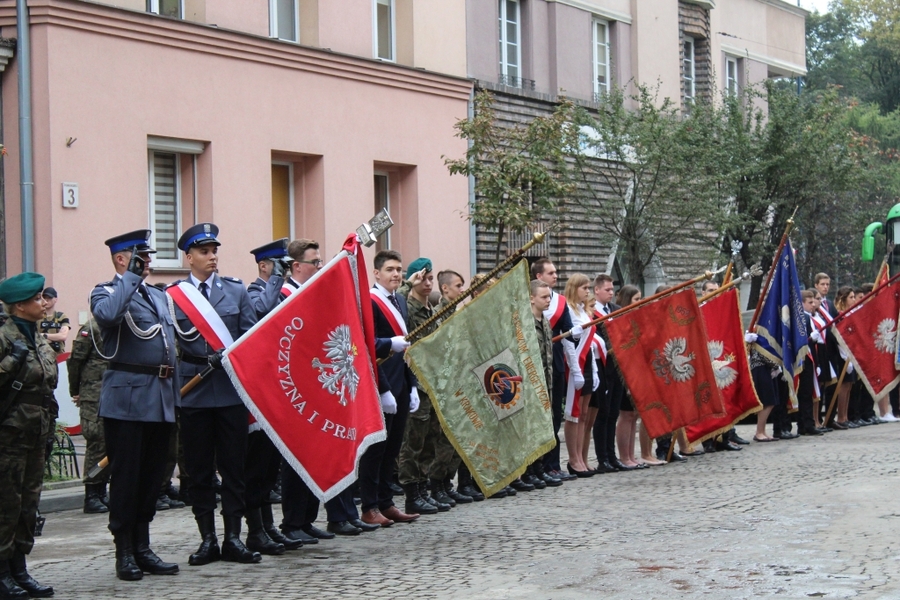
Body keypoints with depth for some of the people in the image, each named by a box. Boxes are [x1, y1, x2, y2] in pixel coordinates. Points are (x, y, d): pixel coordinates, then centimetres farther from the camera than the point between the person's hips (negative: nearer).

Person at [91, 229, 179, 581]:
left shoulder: (158, 295, 20)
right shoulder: (106, 292, -3)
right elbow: (107, 315, -28)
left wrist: (174, 390, 16)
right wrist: (131, 277, -18)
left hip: (161, 398, 7)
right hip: (127, 398, -7)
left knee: (152, 476, 10)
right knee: (126, 476, -2)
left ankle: (143, 549, 18)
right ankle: (125, 553, 5)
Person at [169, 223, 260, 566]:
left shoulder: (236, 290, 9)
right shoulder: (172, 296, 2)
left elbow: (252, 336, 6)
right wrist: (206, 363, -10)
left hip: (232, 390, 1)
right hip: (193, 393, -1)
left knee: (233, 466, 3)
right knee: (199, 469, 4)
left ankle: (233, 538, 9)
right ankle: (207, 539, 12)